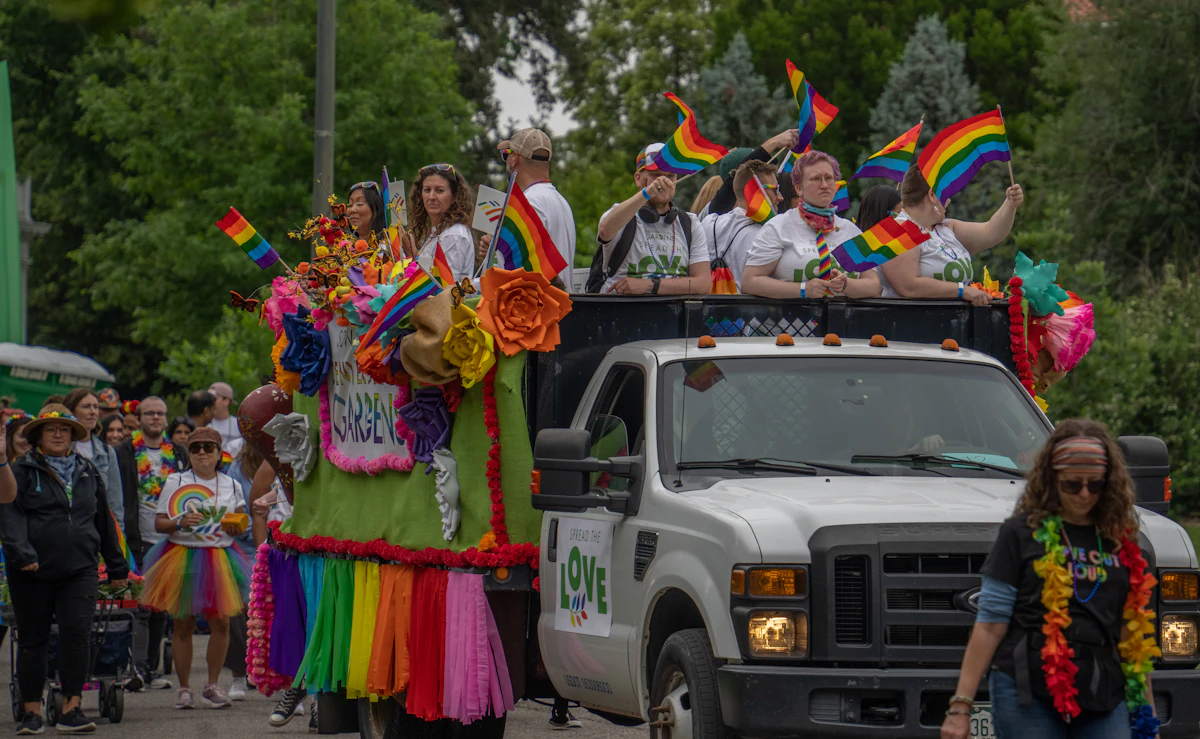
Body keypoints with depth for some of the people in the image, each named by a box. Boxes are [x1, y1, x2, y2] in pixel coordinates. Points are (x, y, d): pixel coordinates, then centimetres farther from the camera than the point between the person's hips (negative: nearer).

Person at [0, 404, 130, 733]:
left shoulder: (88, 472, 14)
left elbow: (104, 520, 20)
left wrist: (117, 567, 22)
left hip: (79, 570, 2)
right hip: (33, 571, -2)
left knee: (77, 633, -12)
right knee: (33, 638, 4)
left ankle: (71, 709, -9)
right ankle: (32, 711, 13)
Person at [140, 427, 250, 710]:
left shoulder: (231, 485, 12)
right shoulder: (175, 483, 6)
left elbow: (240, 524, 18)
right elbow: (159, 523, 3)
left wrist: (234, 527, -5)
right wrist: (179, 523, -17)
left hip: (220, 559, 2)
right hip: (183, 557, -2)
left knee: (220, 622, -4)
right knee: (183, 624, -1)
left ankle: (212, 685, 9)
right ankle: (184, 688, 7)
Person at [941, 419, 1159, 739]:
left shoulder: (1121, 541, 13)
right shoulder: (1022, 533, 2)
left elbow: (1131, 631, 19)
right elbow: (990, 624, -1)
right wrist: (961, 705, -7)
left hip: (1103, 698, 3)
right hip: (1028, 694, -3)